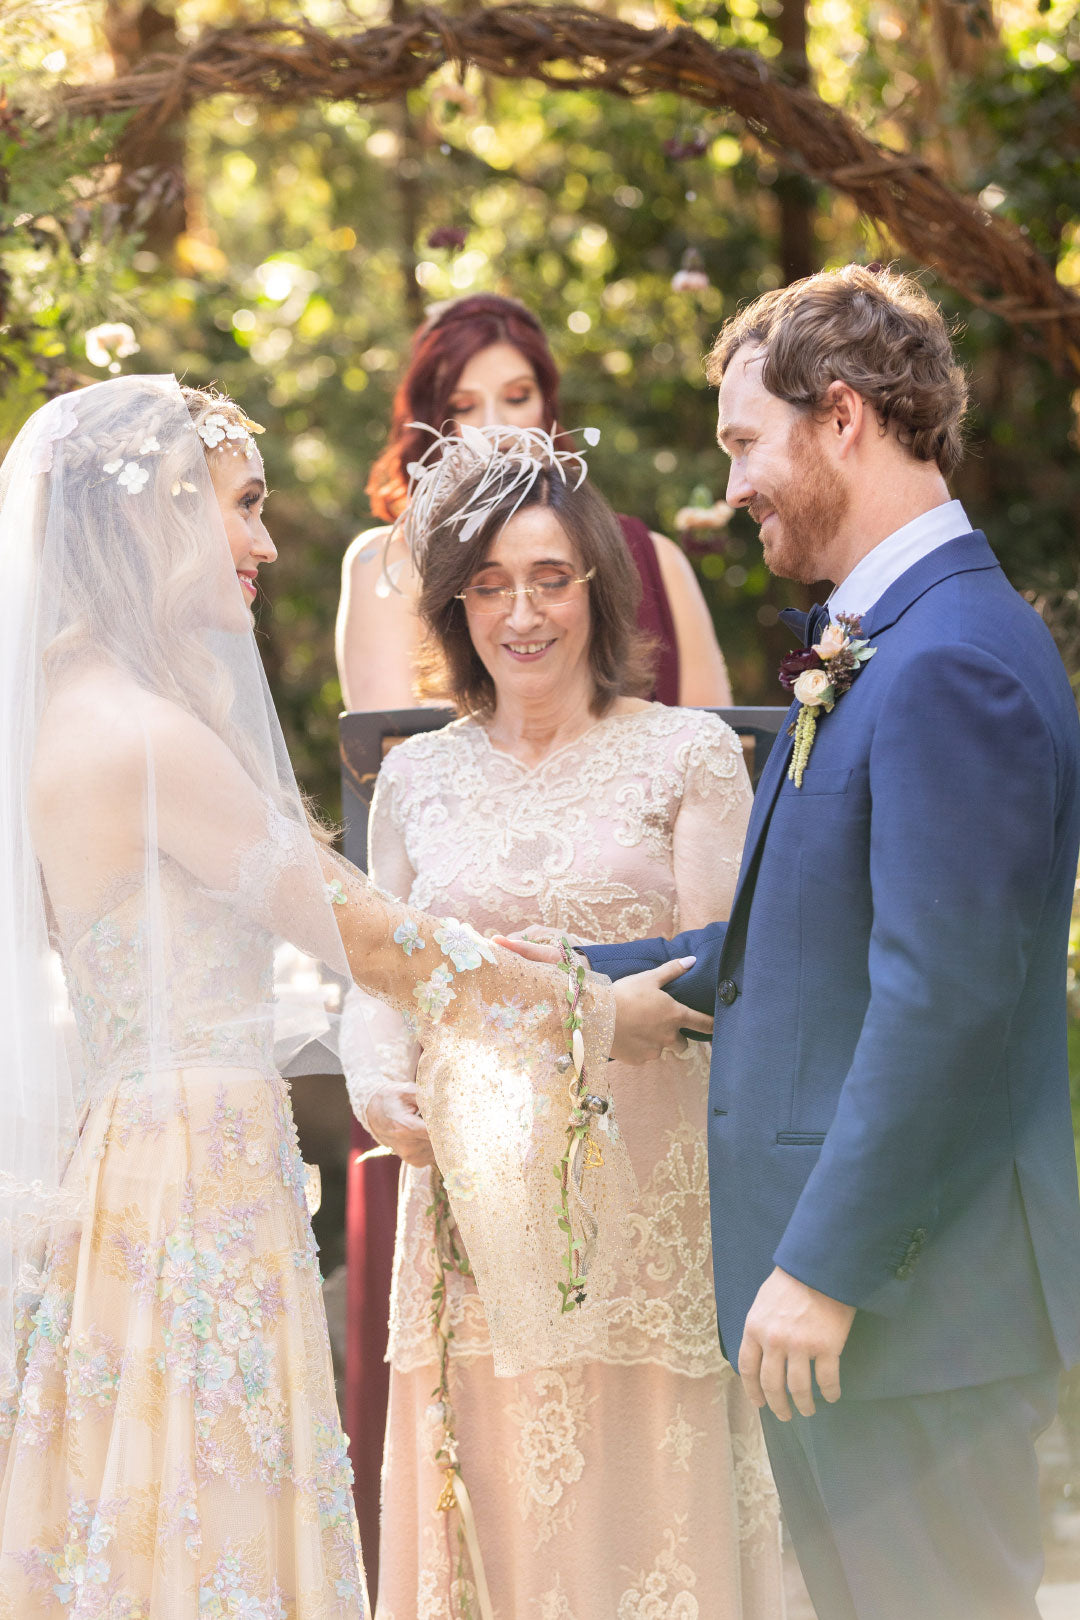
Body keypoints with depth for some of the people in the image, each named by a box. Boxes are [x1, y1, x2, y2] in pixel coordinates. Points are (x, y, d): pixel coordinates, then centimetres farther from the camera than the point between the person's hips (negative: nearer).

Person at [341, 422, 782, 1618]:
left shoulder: (688, 755, 2)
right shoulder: (417, 778, 12)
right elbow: (376, 975, 16)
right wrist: (380, 1089, -5)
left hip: (645, 1199, -3)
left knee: (644, 1506, -4)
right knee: (493, 1510, 2)